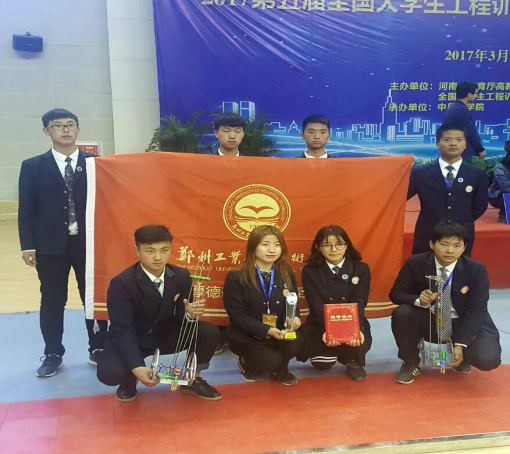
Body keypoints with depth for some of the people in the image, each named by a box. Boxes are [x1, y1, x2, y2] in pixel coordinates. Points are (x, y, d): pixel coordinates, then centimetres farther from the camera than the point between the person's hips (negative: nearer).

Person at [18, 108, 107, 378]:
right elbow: (26, 210, 2)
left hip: (90, 243, 0)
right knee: (52, 302, 8)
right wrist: (28, 246, -5)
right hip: (50, 246, 0)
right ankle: (53, 355, 22)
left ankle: (97, 349, 23)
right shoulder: (33, 167, 5)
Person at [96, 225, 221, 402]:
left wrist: (190, 312, -32)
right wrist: (136, 367, -39)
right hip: (131, 339, -3)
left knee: (209, 331, -20)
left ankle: (192, 380, 7)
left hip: (165, 335, 4)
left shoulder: (181, 276, -9)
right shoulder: (121, 283, -23)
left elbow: (180, 316, -4)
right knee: (109, 373, -33)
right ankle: (129, 380, 7)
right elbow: (123, 329, -25)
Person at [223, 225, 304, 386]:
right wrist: (267, 330, -28)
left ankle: (280, 369, 7)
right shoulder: (236, 277, -13)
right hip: (246, 336, -4)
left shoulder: (287, 274, 2)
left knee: (296, 340, -27)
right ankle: (247, 363, 10)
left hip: (279, 332, 4)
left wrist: (294, 318, -20)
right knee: (271, 360, -27)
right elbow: (238, 316, -16)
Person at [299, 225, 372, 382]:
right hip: (320, 327, 0)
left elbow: (359, 303, -11)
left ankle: (352, 361, 6)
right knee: (322, 363, -21)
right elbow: (316, 306, -13)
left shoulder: (361, 269, 0)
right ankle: (328, 353, 19)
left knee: (358, 339, -33)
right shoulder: (310, 272, -2)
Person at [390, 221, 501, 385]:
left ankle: (461, 357, 14)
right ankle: (411, 363, -4)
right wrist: (419, 300, -31)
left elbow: (476, 310, -15)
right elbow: (396, 293, -8)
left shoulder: (476, 270, -14)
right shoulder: (415, 263, -13)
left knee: (488, 359, -25)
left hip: (463, 323, 0)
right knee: (401, 313, -29)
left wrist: (460, 345, -24)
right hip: (429, 320, 0)